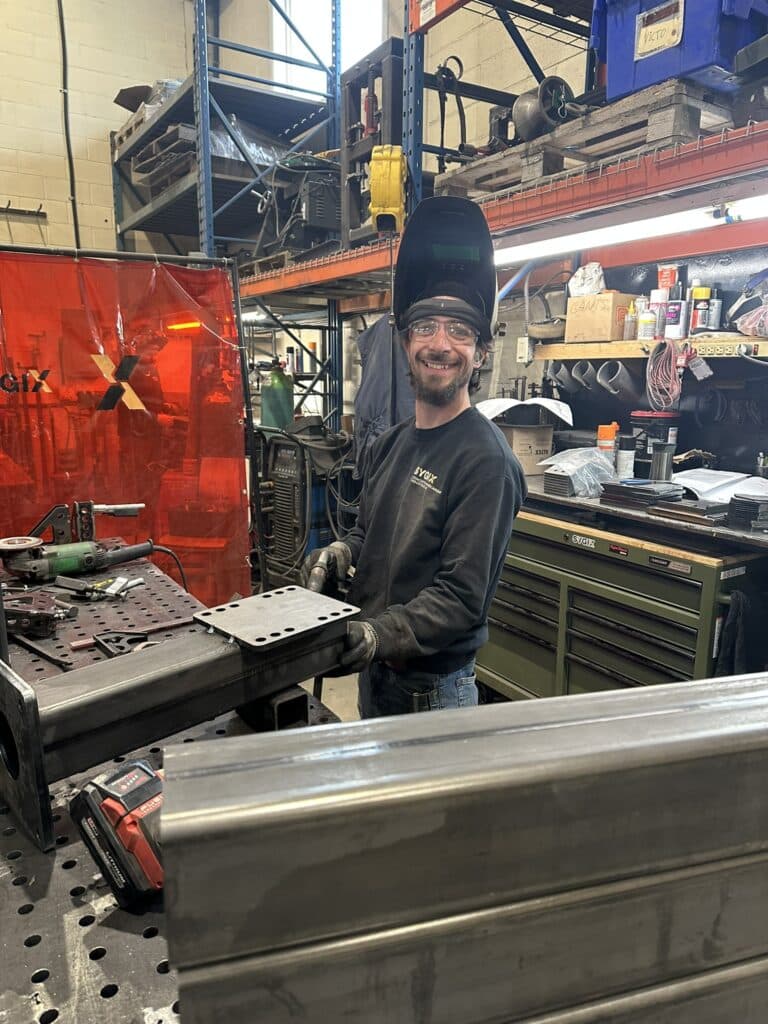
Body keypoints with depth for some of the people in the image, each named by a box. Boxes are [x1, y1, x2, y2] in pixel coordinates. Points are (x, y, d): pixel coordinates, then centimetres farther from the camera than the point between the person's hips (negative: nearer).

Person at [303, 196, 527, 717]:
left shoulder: (484, 459, -21)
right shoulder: (392, 442, 4)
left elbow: (462, 595, -24)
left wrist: (382, 634, -35)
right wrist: (343, 551, -7)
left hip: (433, 688, -7)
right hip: (374, 672, 8)